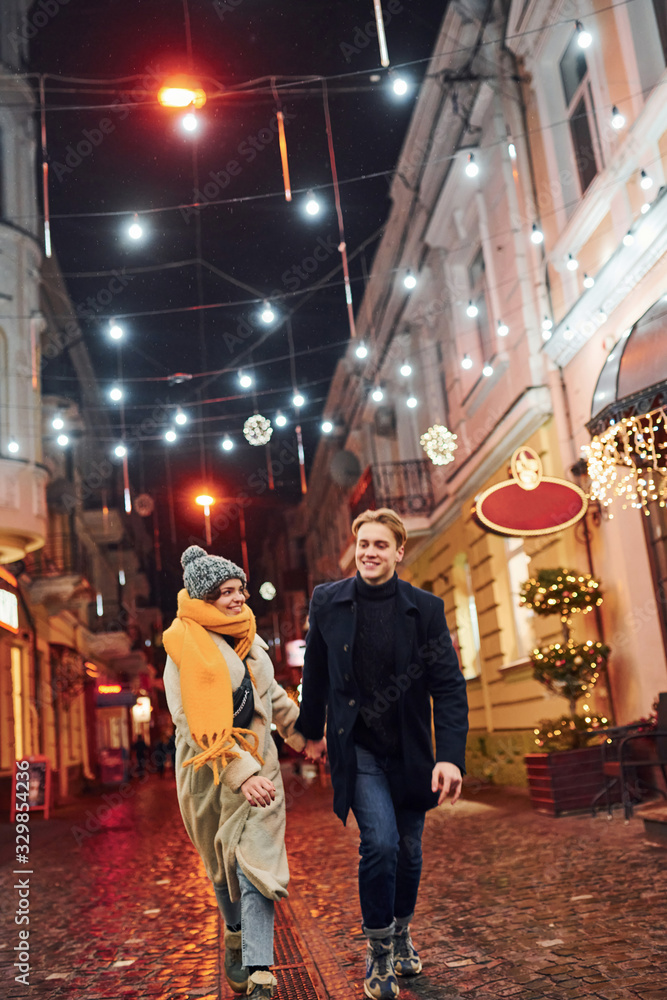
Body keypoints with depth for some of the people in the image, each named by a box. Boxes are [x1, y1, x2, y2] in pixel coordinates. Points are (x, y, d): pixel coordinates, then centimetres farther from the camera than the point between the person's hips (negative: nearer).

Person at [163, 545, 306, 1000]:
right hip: (208, 773, -3)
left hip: (258, 766, 3)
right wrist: (240, 772, -28)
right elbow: (193, 724, -21)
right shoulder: (185, 647, -15)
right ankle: (236, 937, 42)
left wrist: (301, 732, 25)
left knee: (256, 863, -8)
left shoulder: (250, 639, 5)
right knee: (224, 869, 15)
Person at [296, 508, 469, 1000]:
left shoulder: (426, 608, -9)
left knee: (409, 849, 13)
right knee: (380, 841, -15)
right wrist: (313, 730, 16)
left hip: (409, 751, 2)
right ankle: (379, 949, 8)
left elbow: (449, 686, -10)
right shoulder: (327, 601, -6)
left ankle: (402, 935, 40)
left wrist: (450, 756, -20)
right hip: (356, 747, -1)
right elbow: (316, 673, 7)